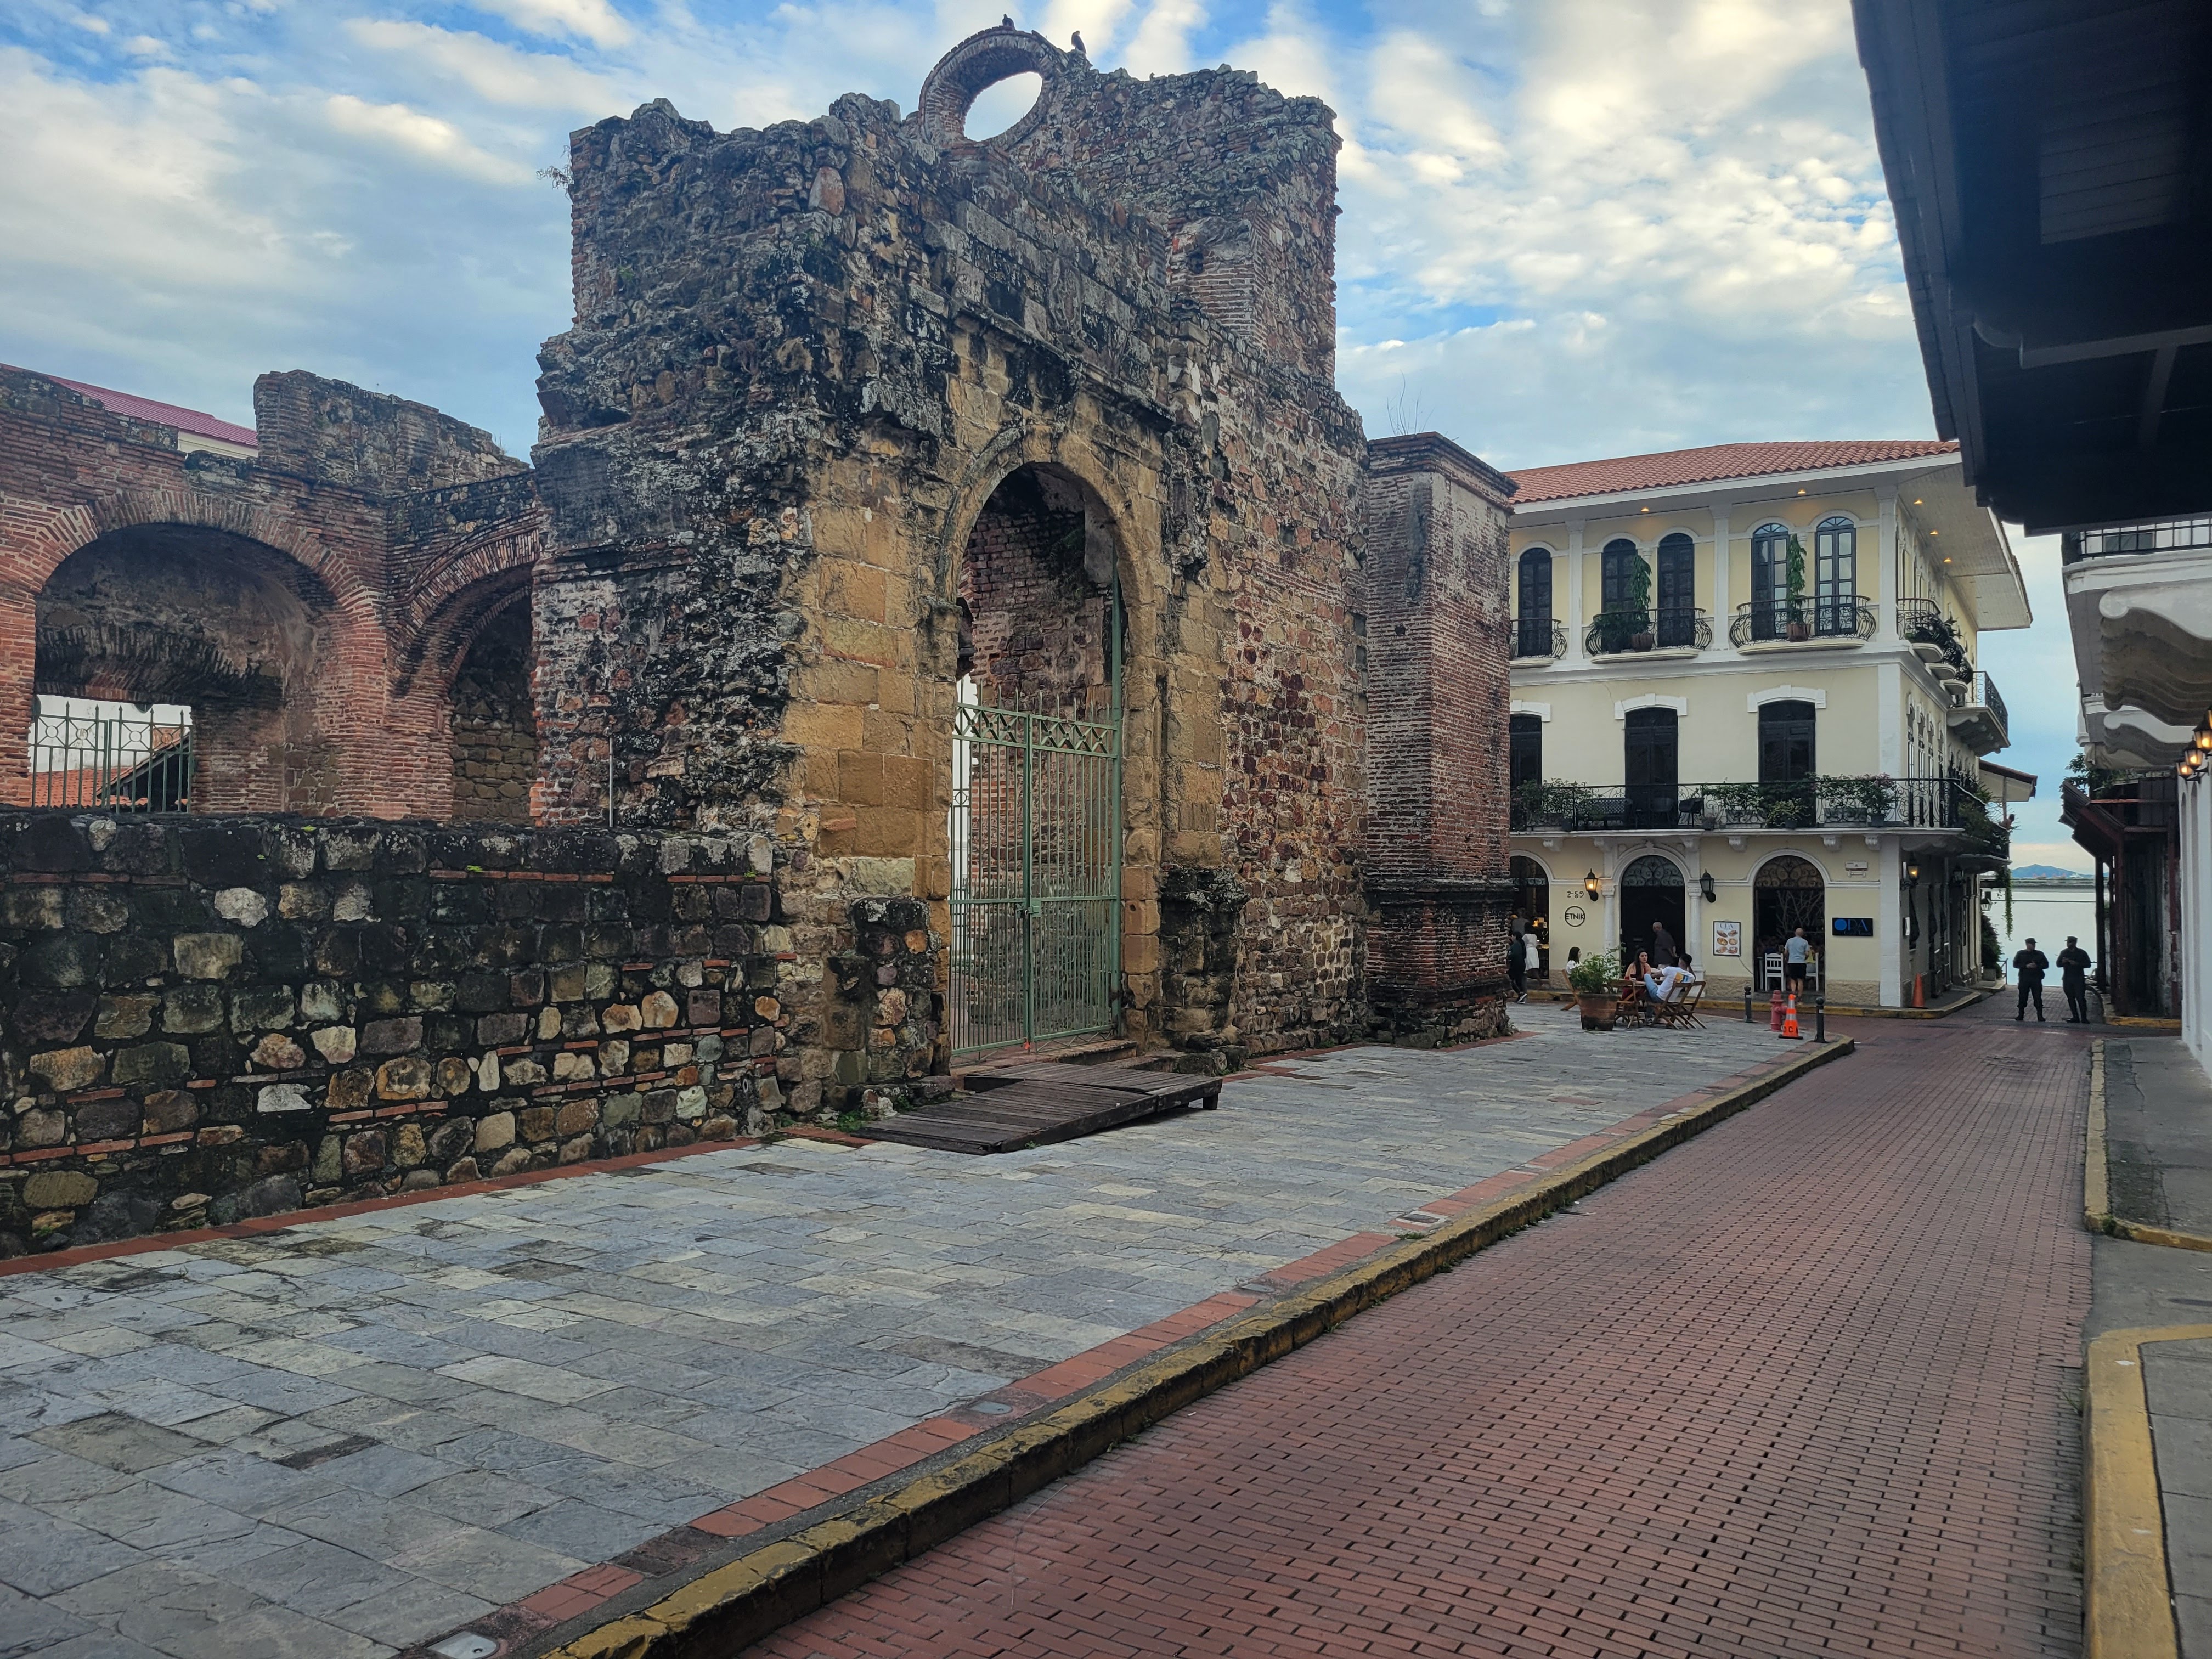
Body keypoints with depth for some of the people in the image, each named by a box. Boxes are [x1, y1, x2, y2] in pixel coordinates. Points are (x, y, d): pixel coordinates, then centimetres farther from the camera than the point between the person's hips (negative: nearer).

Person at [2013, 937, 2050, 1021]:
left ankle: (2040, 1016, 2)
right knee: (2023, 998, 1)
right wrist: (2026, 966, -14)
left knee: (2038, 998, -1)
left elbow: (2046, 965, 5)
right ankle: (2021, 1015, 9)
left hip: (2036, 979, 1)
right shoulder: (2021, 954, 6)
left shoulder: (2040, 954, 9)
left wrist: (2037, 966, -14)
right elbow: (2015, 964, 0)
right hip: (2024, 979, -1)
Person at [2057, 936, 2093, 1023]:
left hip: (2079, 979, -3)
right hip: (2067, 979, 3)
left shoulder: (2082, 953, 0)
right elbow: (2058, 964, 7)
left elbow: (2088, 965, -3)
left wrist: (2077, 964, -18)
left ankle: (2084, 1018, -7)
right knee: (2071, 998, 5)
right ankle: (2075, 1017, 10)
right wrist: (2063, 962, -15)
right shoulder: (2064, 953, 9)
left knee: (2080, 998, -9)